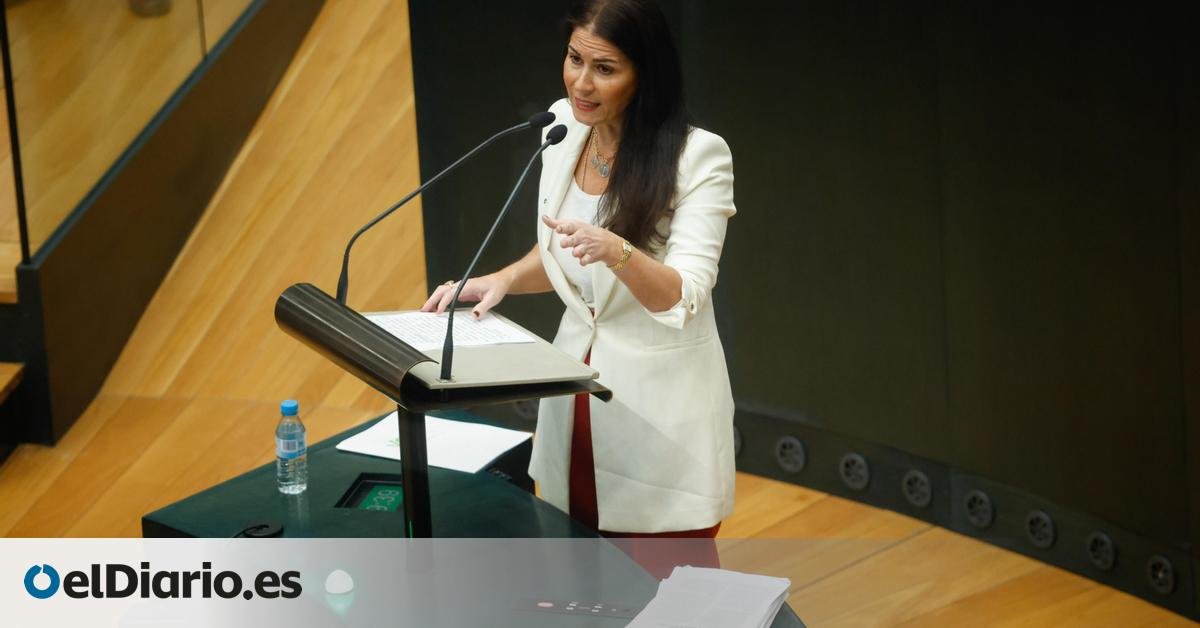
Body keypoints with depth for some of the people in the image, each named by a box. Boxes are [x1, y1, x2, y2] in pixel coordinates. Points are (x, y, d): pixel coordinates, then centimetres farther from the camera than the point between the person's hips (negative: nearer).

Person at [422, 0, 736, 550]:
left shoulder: (698, 156, -16)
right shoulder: (562, 126, 2)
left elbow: (682, 297, -23)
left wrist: (616, 251, -41)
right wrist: (500, 281, -3)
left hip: (660, 401, -5)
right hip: (576, 379, 6)